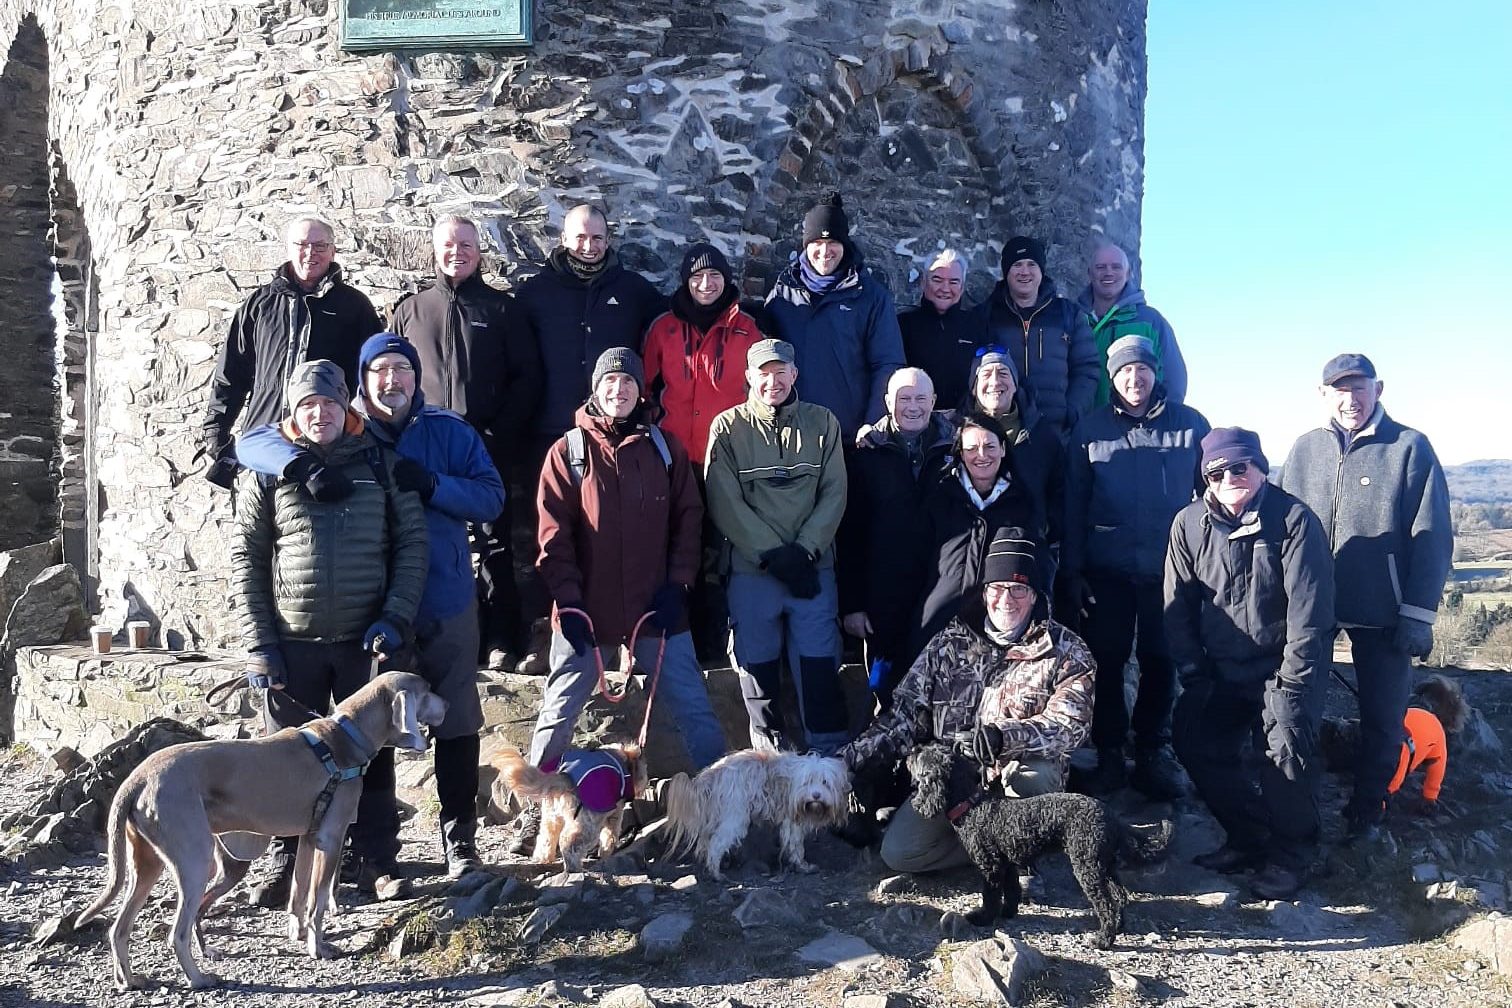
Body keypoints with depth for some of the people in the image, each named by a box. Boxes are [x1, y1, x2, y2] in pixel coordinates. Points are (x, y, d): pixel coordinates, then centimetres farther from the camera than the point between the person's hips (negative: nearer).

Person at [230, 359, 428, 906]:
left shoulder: (380, 463, 4)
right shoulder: (268, 469, 3)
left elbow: (411, 544, 3)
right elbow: (245, 558, 3)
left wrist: (395, 618, -7)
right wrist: (258, 643, -4)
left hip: (366, 638, 0)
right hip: (293, 642, 0)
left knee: (371, 749, 8)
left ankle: (379, 858, 20)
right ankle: (285, 861, 22)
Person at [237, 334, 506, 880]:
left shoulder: (449, 431, 3)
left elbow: (492, 496, -3)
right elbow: (252, 442, -5)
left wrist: (430, 485, -20)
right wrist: (301, 464, -26)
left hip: (446, 606, 0)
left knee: (456, 723, 6)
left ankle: (460, 837, 18)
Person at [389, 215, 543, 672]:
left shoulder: (499, 307, 9)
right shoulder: (411, 309, 14)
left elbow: (527, 377, 4)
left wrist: (499, 437, -6)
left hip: (487, 448, -2)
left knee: (493, 543, -2)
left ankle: (501, 643, 2)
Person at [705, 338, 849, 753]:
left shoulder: (822, 422, 8)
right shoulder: (728, 427, 2)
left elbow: (834, 494, 3)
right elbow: (725, 504, -5)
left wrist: (804, 550, -9)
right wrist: (774, 555, -11)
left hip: (813, 566, 1)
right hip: (751, 569, 0)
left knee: (820, 664, 0)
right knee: (758, 666, 6)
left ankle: (831, 757, 10)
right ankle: (770, 755, 19)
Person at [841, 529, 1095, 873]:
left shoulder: (1065, 651, -1)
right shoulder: (950, 642, 7)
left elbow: (1069, 723, -16)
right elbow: (905, 710, 7)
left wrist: (1005, 737, -33)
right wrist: (856, 762, -4)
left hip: (1023, 777, -2)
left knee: (1035, 771, -38)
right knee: (898, 852, -17)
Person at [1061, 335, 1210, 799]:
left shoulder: (1190, 424, 5)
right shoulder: (1090, 429, 5)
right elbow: (1073, 503, 4)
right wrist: (1071, 570, -1)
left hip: (1170, 568, 0)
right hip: (1107, 569, 0)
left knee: (1160, 663, 7)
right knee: (1106, 662, 5)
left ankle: (1153, 755, 20)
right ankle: (1109, 755, 17)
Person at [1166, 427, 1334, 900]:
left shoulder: (1294, 520, -16)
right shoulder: (1189, 523, -5)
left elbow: (1309, 611, -17)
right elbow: (1177, 606, 1)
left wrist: (1291, 687, -19)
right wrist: (1194, 675, -3)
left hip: (1281, 667, -5)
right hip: (1219, 671, 5)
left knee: (1288, 753, -16)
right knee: (1196, 745, 1)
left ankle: (1289, 855, 8)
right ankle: (1248, 838, 22)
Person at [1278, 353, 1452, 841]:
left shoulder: (1410, 448, -6)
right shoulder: (1304, 449, 3)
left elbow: (1433, 538, -7)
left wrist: (1418, 614, -11)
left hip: (1384, 613, -2)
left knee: (1382, 715, 8)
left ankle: (1367, 805, 27)